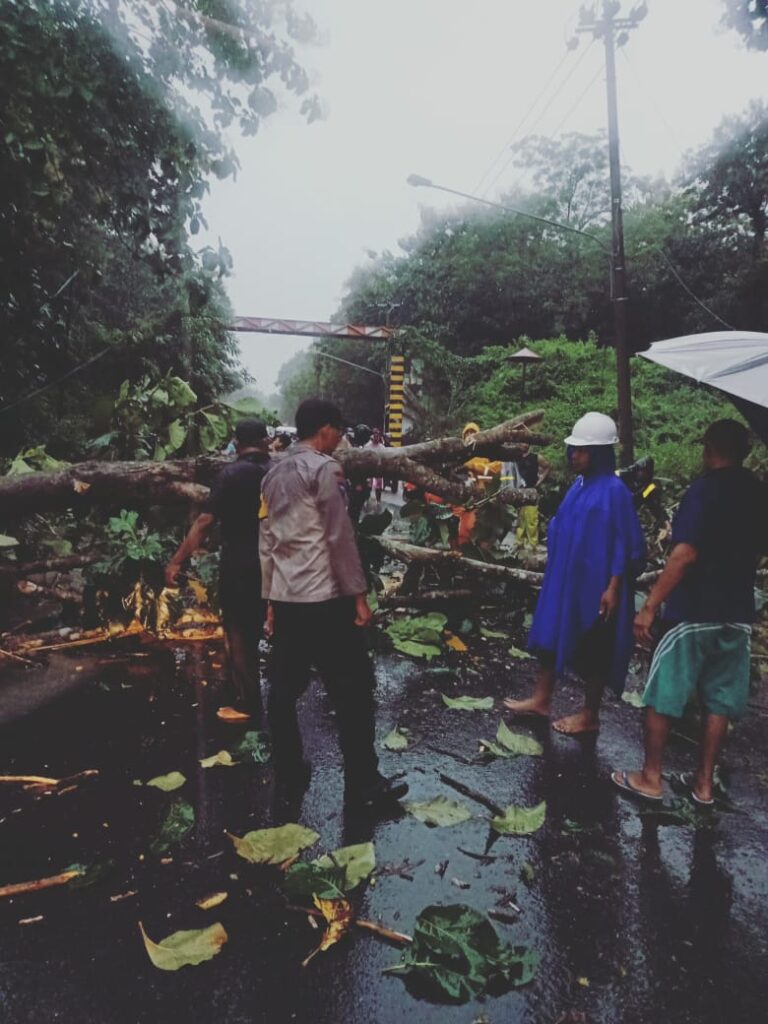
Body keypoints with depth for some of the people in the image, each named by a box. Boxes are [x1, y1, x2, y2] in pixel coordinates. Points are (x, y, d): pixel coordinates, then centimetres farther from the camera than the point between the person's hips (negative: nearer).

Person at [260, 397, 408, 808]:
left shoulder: (275, 472, 13)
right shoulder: (324, 468, -9)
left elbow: (268, 539, 15)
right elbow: (339, 536, -14)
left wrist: (270, 597, 18)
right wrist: (359, 594, -10)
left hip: (285, 596, 8)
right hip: (325, 596, -8)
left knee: (285, 686, 13)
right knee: (352, 689, 0)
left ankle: (288, 768, 23)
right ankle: (363, 782, 6)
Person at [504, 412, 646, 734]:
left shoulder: (613, 491, -18)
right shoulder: (580, 485, 6)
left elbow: (624, 545, -17)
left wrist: (613, 588, -18)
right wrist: (557, 572, 17)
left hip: (594, 584, -8)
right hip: (565, 578, 8)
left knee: (593, 650, 7)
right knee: (550, 637, 15)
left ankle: (590, 715, 23)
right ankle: (541, 699, 31)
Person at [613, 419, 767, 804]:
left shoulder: (705, 488, -14)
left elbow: (685, 555, -22)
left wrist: (650, 606, -20)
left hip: (693, 611, -6)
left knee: (662, 695, 5)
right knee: (719, 701, 13)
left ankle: (650, 777, 13)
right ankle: (704, 781, 21)